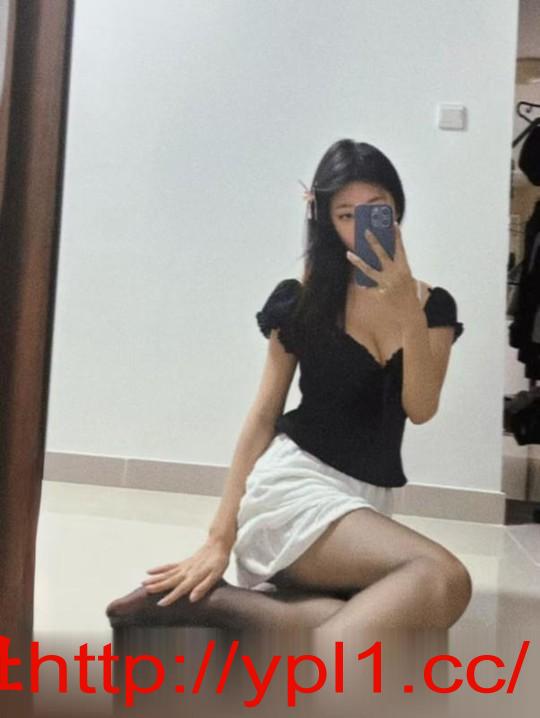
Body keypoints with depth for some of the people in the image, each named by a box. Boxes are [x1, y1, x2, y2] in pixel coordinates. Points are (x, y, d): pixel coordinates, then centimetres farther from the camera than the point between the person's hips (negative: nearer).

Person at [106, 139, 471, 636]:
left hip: (369, 501, 4)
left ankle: (221, 604, -18)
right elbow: (263, 415, -1)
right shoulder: (301, 300, 1)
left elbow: (421, 408, -5)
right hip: (293, 482, -4)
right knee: (445, 580, -30)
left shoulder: (434, 305, 9)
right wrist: (221, 536, -6)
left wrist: (409, 310, -18)